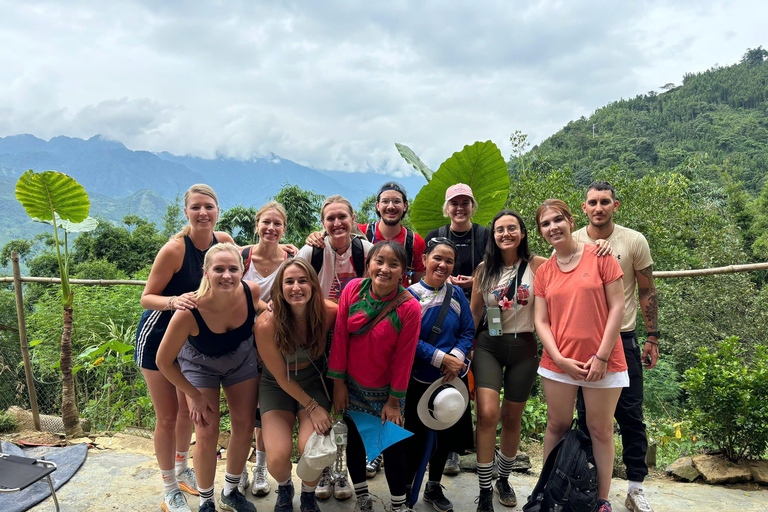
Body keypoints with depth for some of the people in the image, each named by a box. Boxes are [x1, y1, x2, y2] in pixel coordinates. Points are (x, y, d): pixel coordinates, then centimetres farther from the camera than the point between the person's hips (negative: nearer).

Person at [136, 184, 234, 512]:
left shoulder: (223, 241, -9)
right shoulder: (174, 249, -25)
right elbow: (146, 298, -19)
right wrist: (174, 301, -39)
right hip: (159, 338, -5)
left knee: (188, 408, 19)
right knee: (168, 417, 3)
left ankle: (182, 469, 42)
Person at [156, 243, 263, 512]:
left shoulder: (251, 291, -30)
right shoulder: (190, 312, -39)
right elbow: (164, 361, -22)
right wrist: (195, 396, -15)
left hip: (241, 361, 3)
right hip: (200, 366, -3)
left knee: (244, 427, 7)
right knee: (208, 434, -8)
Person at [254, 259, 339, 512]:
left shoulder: (328, 312, -21)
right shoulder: (266, 324, -24)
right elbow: (281, 377, -12)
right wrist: (312, 407, -12)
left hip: (314, 380, 1)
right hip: (278, 386, -1)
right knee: (278, 457, -17)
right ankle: (284, 488, 22)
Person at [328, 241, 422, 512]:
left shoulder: (409, 307, -20)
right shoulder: (353, 289, -14)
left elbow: (404, 356, -13)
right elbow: (340, 337, -7)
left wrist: (394, 400, -7)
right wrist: (338, 382, -4)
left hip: (386, 392, -2)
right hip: (353, 386, 3)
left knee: (393, 447, 8)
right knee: (355, 441, 17)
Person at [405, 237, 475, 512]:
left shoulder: (456, 294, 0)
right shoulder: (410, 295, -12)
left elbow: (468, 331, 0)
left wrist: (457, 357, -17)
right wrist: (441, 358, -22)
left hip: (451, 378, 5)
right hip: (419, 380, -4)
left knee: (445, 435, 17)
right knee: (416, 437, 5)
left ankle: (434, 488, 39)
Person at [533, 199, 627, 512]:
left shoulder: (599, 257, -2)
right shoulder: (544, 272, 6)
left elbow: (617, 307, -6)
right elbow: (541, 321, 4)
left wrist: (602, 356, -10)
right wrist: (560, 359, -9)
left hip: (602, 362, -2)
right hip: (558, 363, 3)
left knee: (600, 429, 6)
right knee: (557, 426, 11)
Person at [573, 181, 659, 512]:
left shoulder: (634, 241, -3)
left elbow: (647, 293, 3)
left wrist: (653, 338, 0)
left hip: (623, 339, -1)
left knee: (630, 416, 4)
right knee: (586, 415, 10)